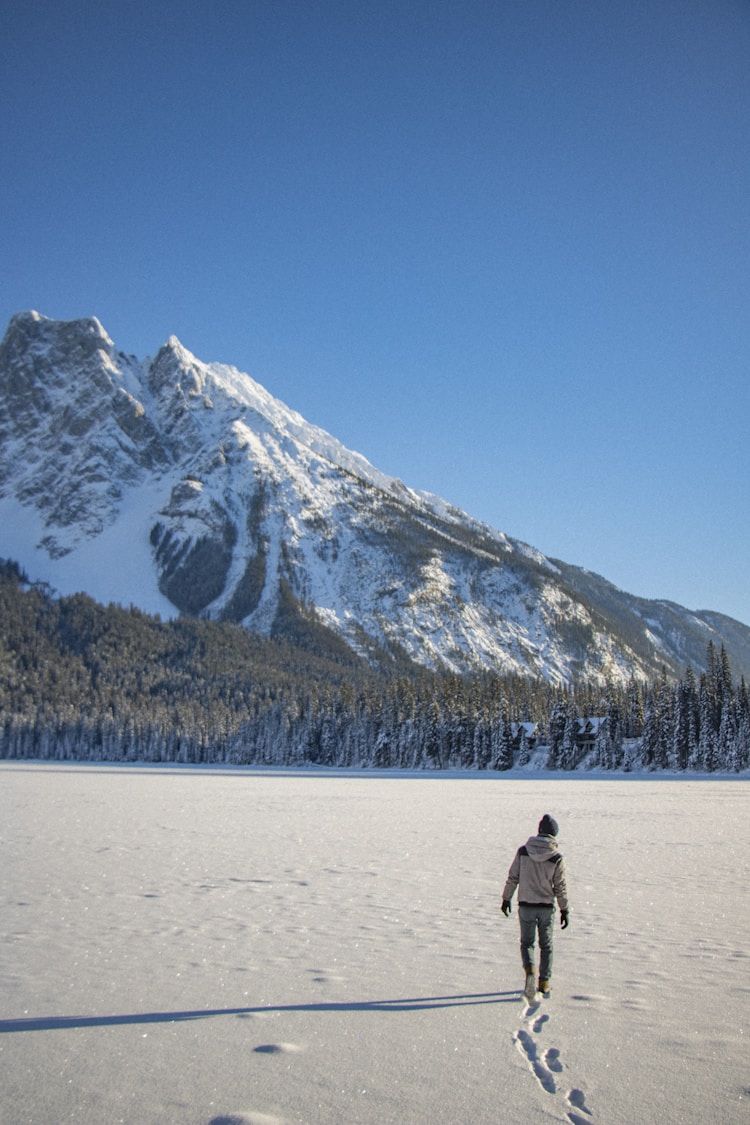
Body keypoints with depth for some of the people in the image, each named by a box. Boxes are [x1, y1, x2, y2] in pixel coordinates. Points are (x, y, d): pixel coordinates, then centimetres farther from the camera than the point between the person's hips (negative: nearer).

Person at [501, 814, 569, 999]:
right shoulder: (557, 858, -10)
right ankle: (544, 983, 18)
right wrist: (564, 910, 4)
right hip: (547, 907, 0)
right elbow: (560, 887, -6)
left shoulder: (523, 851, -7)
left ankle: (530, 970, -13)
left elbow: (512, 878, -2)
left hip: (526, 906, 0)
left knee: (527, 942, 13)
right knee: (546, 945, 15)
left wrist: (506, 898, 10)